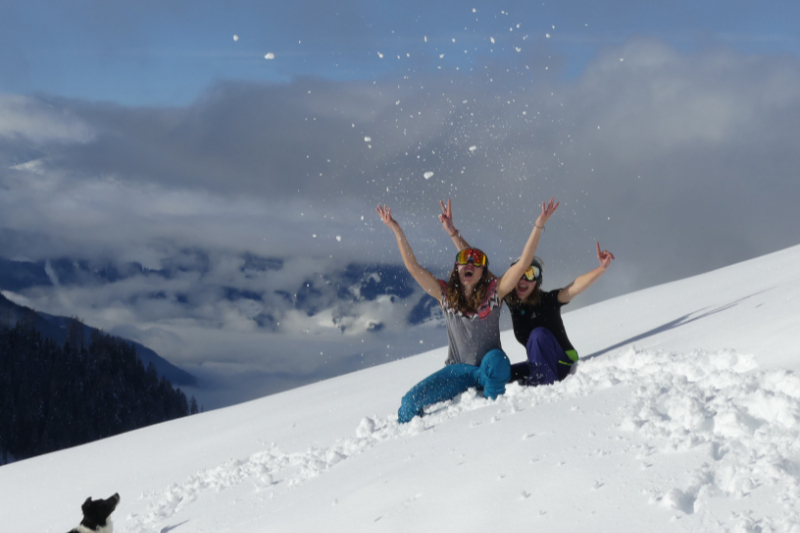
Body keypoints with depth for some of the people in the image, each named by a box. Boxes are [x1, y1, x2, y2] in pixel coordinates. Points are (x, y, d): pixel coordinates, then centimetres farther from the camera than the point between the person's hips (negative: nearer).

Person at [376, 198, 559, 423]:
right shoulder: (445, 294, 1)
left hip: (491, 367, -1)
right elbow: (413, 267, -4)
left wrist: (539, 225, -17)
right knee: (411, 401, -15)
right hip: (458, 370, 1)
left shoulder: (494, 291, -3)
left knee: (495, 359, -38)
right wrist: (396, 230, -10)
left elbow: (524, 263, -10)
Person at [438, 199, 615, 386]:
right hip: (538, 363, 5)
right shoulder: (509, 298, -5)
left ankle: (544, 385, -26)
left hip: (565, 366, -5)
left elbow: (576, 285, -33)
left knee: (538, 334, -31)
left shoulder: (548, 300, -16)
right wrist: (453, 233, -10)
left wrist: (602, 268, -51)